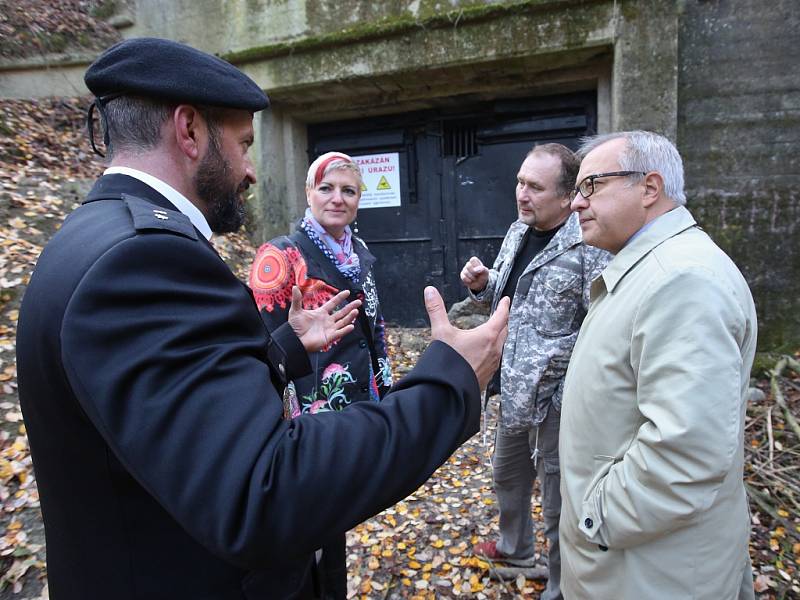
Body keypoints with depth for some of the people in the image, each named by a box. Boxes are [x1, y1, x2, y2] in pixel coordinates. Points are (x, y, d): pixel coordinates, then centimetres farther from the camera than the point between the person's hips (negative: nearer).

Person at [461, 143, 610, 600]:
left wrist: (555, 355, -25)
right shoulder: (517, 232, 5)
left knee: (559, 501, 10)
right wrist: (483, 283, -3)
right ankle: (515, 546, 55)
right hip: (516, 388, 8)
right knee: (508, 472, 28)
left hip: (558, 395, -8)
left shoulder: (589, 245, -20)